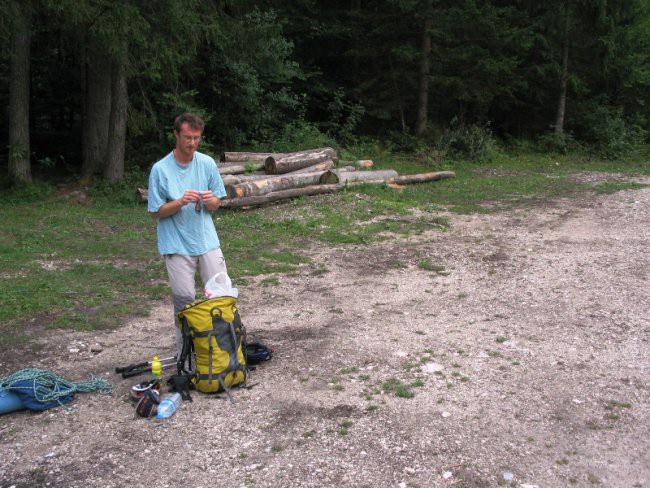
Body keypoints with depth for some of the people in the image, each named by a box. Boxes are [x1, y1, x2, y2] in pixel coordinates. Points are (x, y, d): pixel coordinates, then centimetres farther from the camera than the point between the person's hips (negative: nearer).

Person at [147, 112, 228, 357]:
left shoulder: (207, 163, 2)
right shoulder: (160, 169, -6)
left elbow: (216, 204, 8)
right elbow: (155, 212, -4)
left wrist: (211, 200, -16)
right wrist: (180, 202, -20)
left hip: (207, 240, 3)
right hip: (177, 244, -3)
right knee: (184, 298, 0)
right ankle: (184, 352, 16)